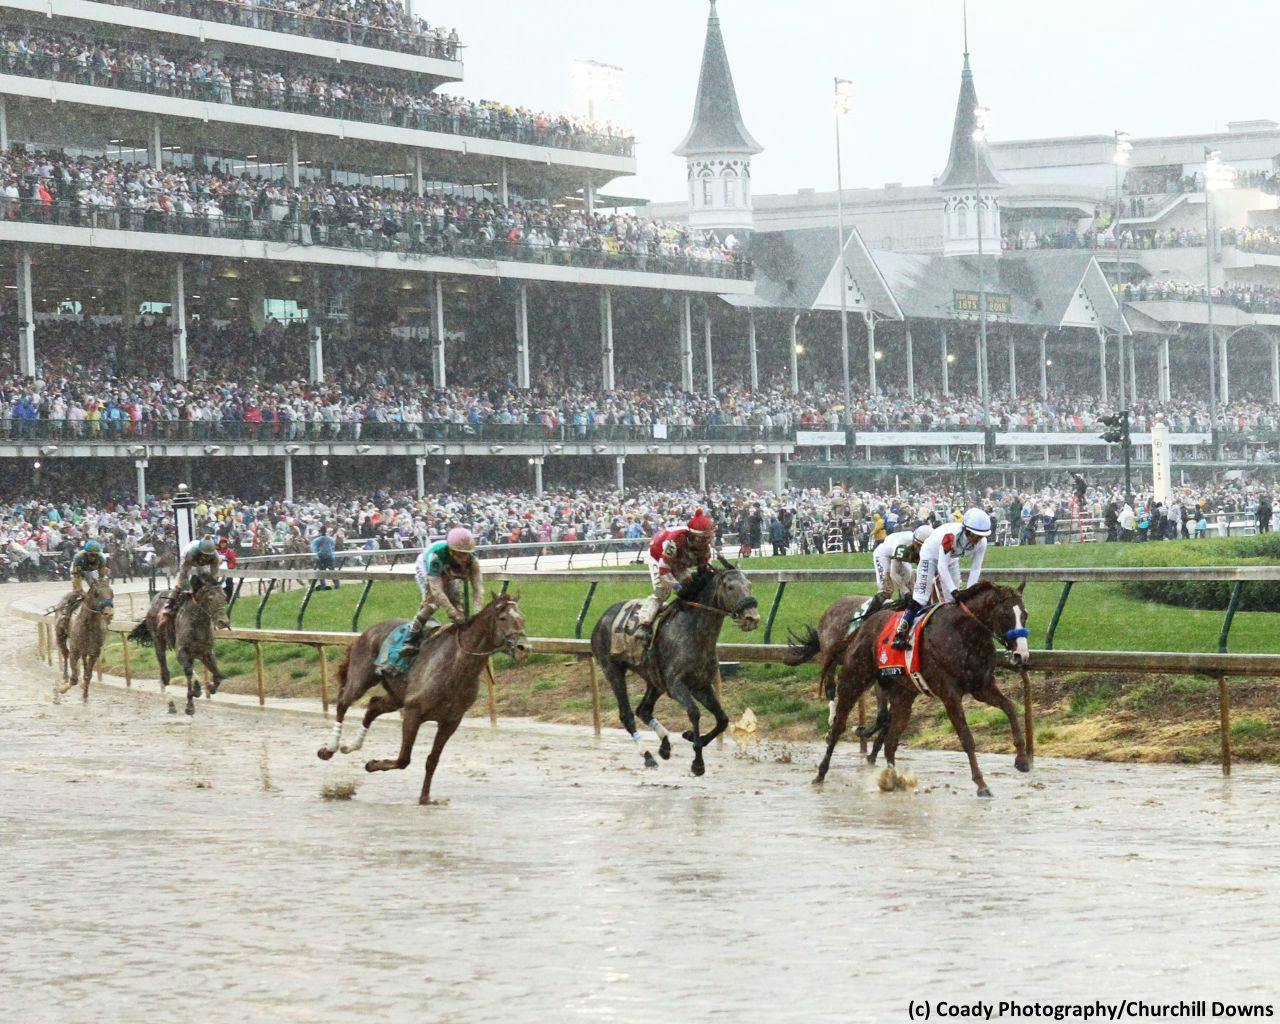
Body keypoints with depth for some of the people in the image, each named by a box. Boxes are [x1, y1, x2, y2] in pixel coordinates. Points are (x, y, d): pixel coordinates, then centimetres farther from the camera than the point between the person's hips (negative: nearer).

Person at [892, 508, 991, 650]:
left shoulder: (981, 542, -24)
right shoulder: (951, 534, -43)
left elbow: (975, 570, -16)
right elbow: (942, 567, -40)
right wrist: (954, 590, -42)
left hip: (951, 559, 6)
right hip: (931, 555, -6)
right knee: (921, 596, -15)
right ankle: (900, 635, -17)